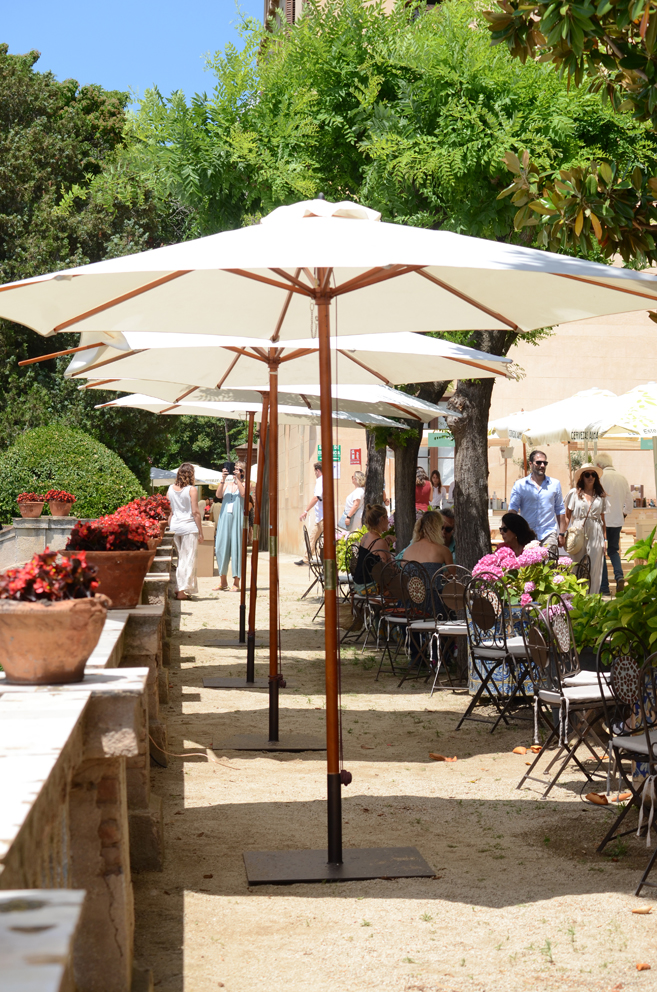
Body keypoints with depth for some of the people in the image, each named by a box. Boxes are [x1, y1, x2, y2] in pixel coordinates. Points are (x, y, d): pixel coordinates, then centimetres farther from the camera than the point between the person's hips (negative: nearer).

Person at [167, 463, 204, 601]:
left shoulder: (170, 489, 7)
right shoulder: (191, 490, -8)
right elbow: (195, 512, -10)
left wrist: (170, 528, 17)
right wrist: (200, 532, -5)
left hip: (174, 526, 5)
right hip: (189, 527, -5)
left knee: (180, 558, 15)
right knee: (188, 559, -1)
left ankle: (178, 588, 14)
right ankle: (182, 590, -5)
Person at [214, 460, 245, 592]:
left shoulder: (244, 484, 6)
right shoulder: (227, 483, 14)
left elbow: (243, 494, -14)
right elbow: (219, 495, -1)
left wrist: (238, 479, -15)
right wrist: (223, 479, -11)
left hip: (238, 518, -3)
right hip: (225, 518, 3)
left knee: (237, 548, -3)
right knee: (221, 547, 1)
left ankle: (236, 582, 2)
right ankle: (223, 581, 10)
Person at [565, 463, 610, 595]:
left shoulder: (601, 496, 11)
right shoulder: (574, 494, 6)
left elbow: (603, 519, 13)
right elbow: (567, 516, 7)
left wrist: (605, 539, 9)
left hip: (595, 535, 1)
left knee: (594, 568, 1)